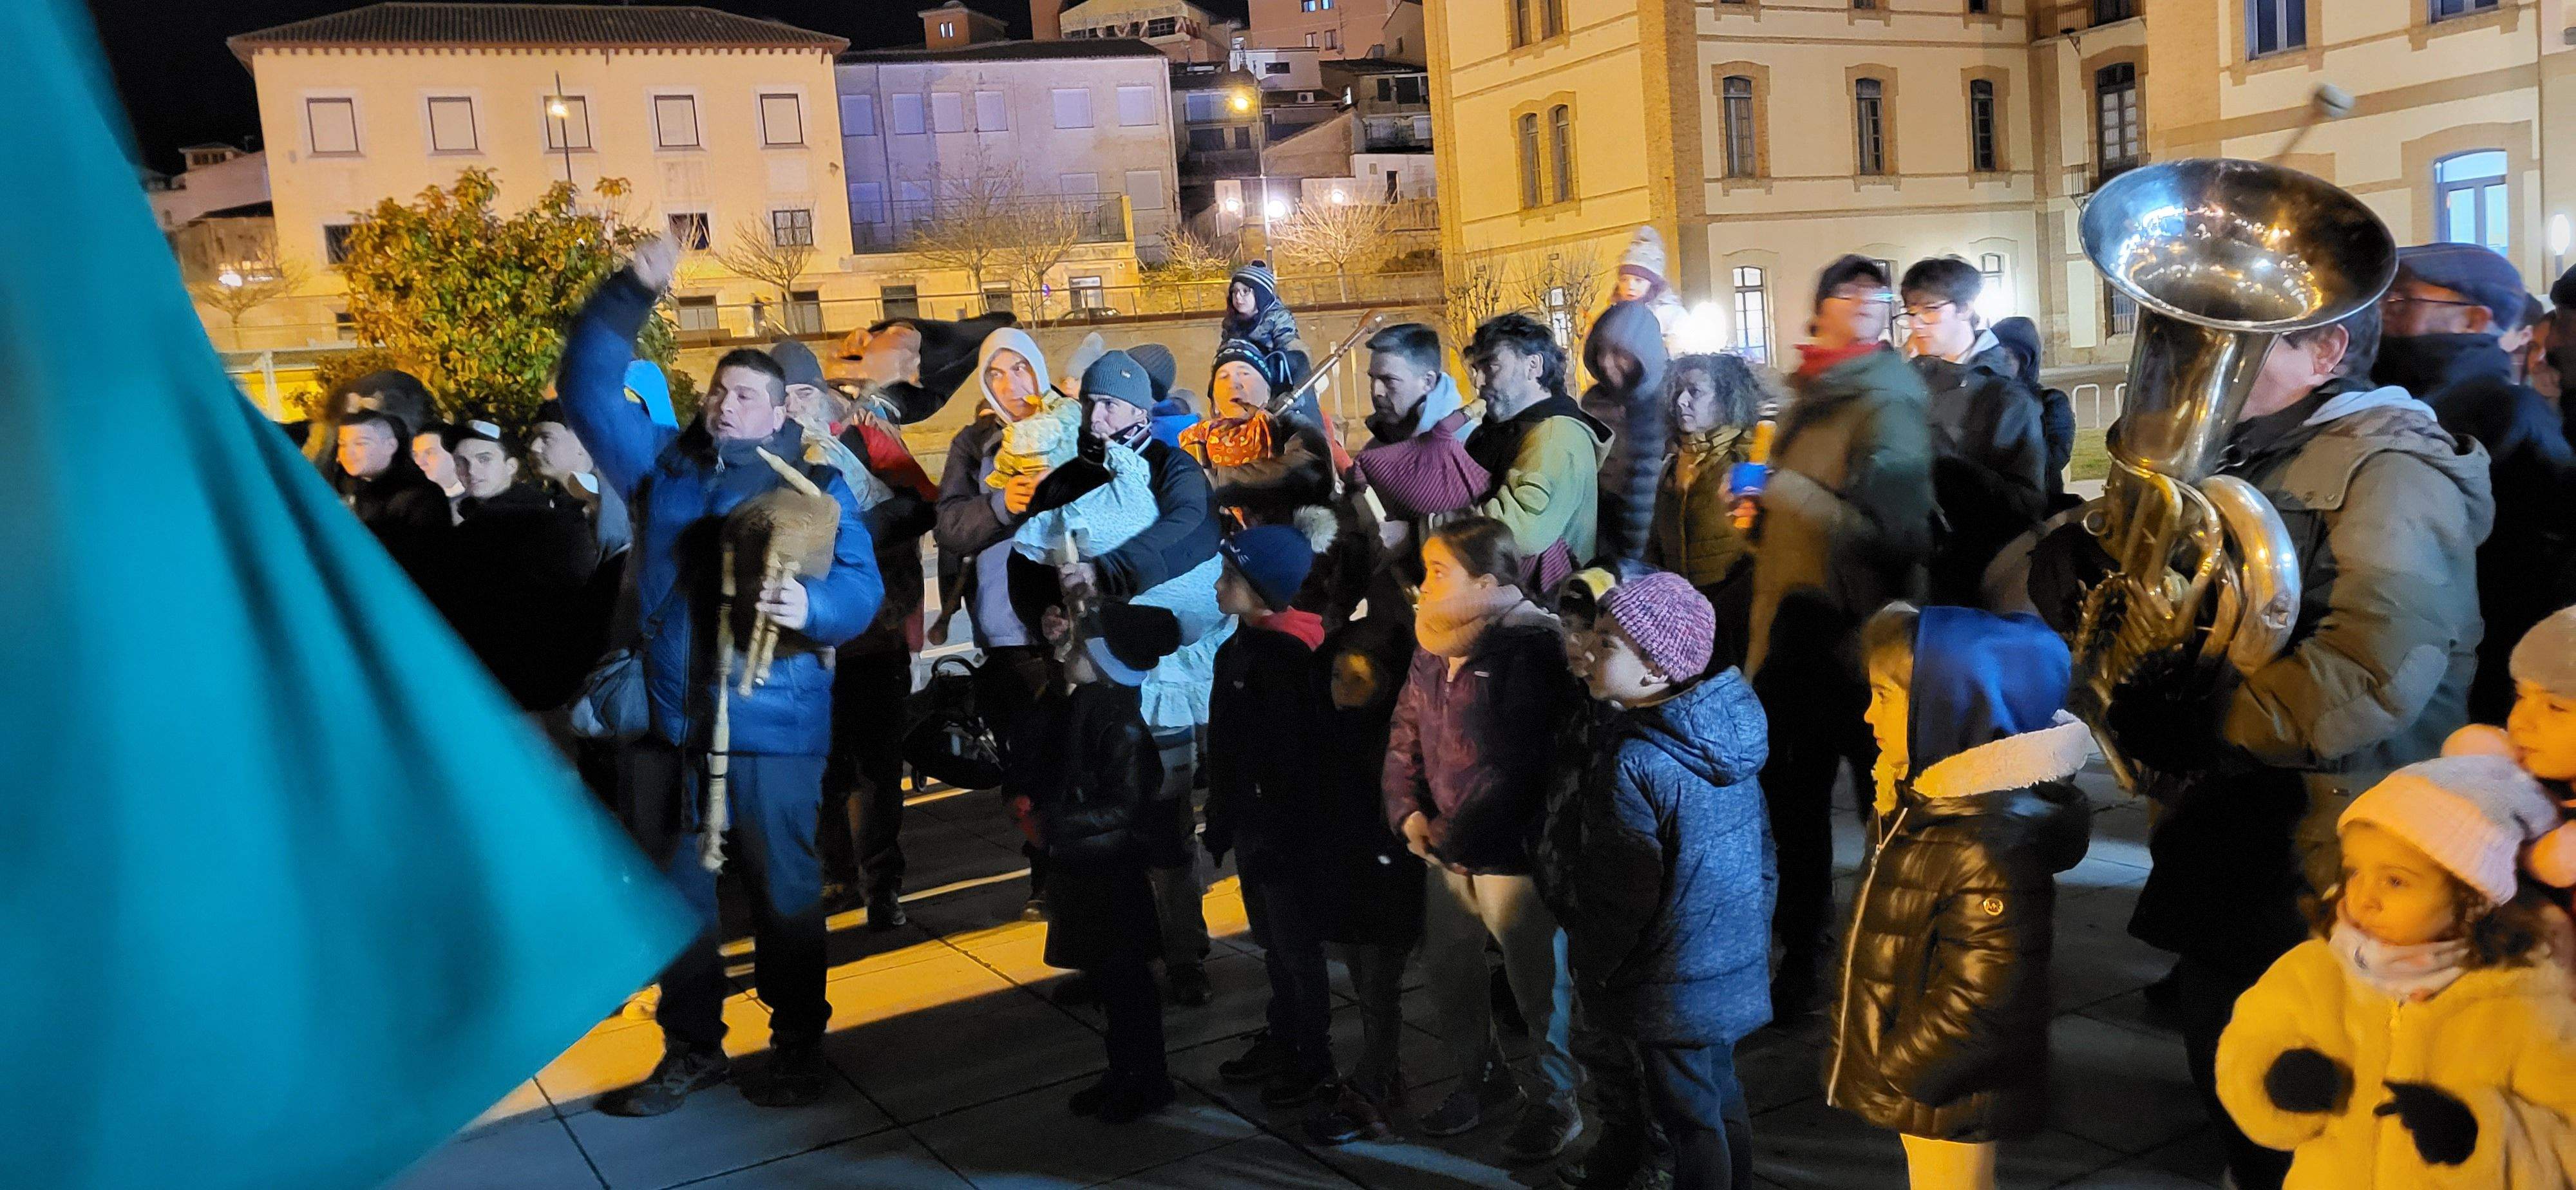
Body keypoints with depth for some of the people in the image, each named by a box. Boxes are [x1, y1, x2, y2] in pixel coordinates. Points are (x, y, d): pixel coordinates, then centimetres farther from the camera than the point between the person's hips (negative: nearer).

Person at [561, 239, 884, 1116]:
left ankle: (798, 1045, 20)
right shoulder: (660, 463, 12)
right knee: (676, 893, 12)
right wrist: (628, 295, -1)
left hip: (771, 726, -3)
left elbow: (861, 587, -7)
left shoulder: (816, 487, 2)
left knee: (784, 893, 4)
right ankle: (691, 1047, 26)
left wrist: (813, 605, -29)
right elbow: (589, 389, 8)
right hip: (669, 721, 4)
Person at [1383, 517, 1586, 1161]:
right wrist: (1409, 811, -1)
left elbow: (1521, 763, -22)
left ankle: (1556, 1101, 27)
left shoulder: (1531, 649, -19)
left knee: (1538, 983, 6)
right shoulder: (1433, 648, 7)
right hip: (1450, 849, 8)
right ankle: (1486, 1081, 40)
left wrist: (1461, 835, -19)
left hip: (1512, 853, -8)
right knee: (1448, 973, 18)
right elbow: (1405, 735, 13)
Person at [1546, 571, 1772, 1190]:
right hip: (1738, 959, 7)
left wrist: (1589, 970, -4)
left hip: (1672, 984, -7)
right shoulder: (1729, 727, -1)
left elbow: (1620, 898, -19)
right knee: (1722, 1095, 22)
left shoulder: (1633, 763, -25)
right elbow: (1761, 847, 9)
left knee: (1688, 1117, 7)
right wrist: (1754, 926, 20)